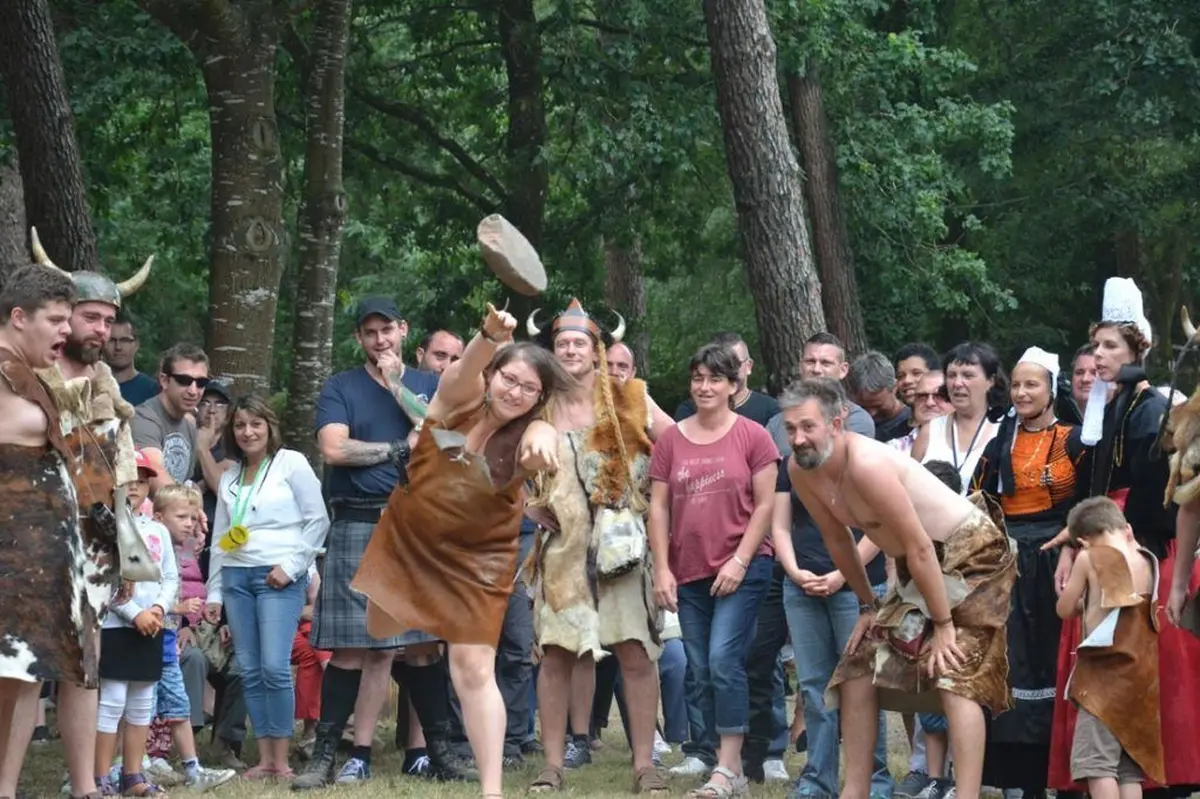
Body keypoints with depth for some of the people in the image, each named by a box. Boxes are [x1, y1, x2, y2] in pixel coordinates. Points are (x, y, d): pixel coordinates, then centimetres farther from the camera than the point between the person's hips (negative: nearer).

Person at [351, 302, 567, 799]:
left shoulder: (529, 432, -19)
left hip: (475, 558, -2)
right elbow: (469, 366, -38)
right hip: (407, 539, 3)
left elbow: (543, 439, -44)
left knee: (474, 668, -10)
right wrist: (490, 336, -61)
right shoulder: (461, 399, -16)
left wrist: (543, 445, -69)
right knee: (380, 631, 21)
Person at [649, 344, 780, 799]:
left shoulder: (752, 437, -2)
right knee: (700, 673, 6)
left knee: (724, 660, -15)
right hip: (688, 573, 5)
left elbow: (764, 506, -3)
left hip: (741, 569, -5)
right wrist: (662, 569, 0)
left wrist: (739, 561, -11)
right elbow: (658, 507, 8)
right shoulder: (671, 440, 7)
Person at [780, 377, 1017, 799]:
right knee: (858, 669, 8)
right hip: (916, 568, 9)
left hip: (972, 554, -9)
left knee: (954, 675, -21)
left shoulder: (867, 464, -31)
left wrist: (943, 624, -23)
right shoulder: (800, 471, -6)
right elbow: (837, 540, 10)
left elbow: (920, 547, -28)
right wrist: (868, 606, 14)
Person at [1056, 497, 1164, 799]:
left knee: (1097, 762, -8)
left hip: (1105, 670, -6)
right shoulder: (1146, 562, 10)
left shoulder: (1089, 558, -4)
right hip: (1140, 674, 6)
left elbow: (1065, 609, 4)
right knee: (1130, 766, 9)